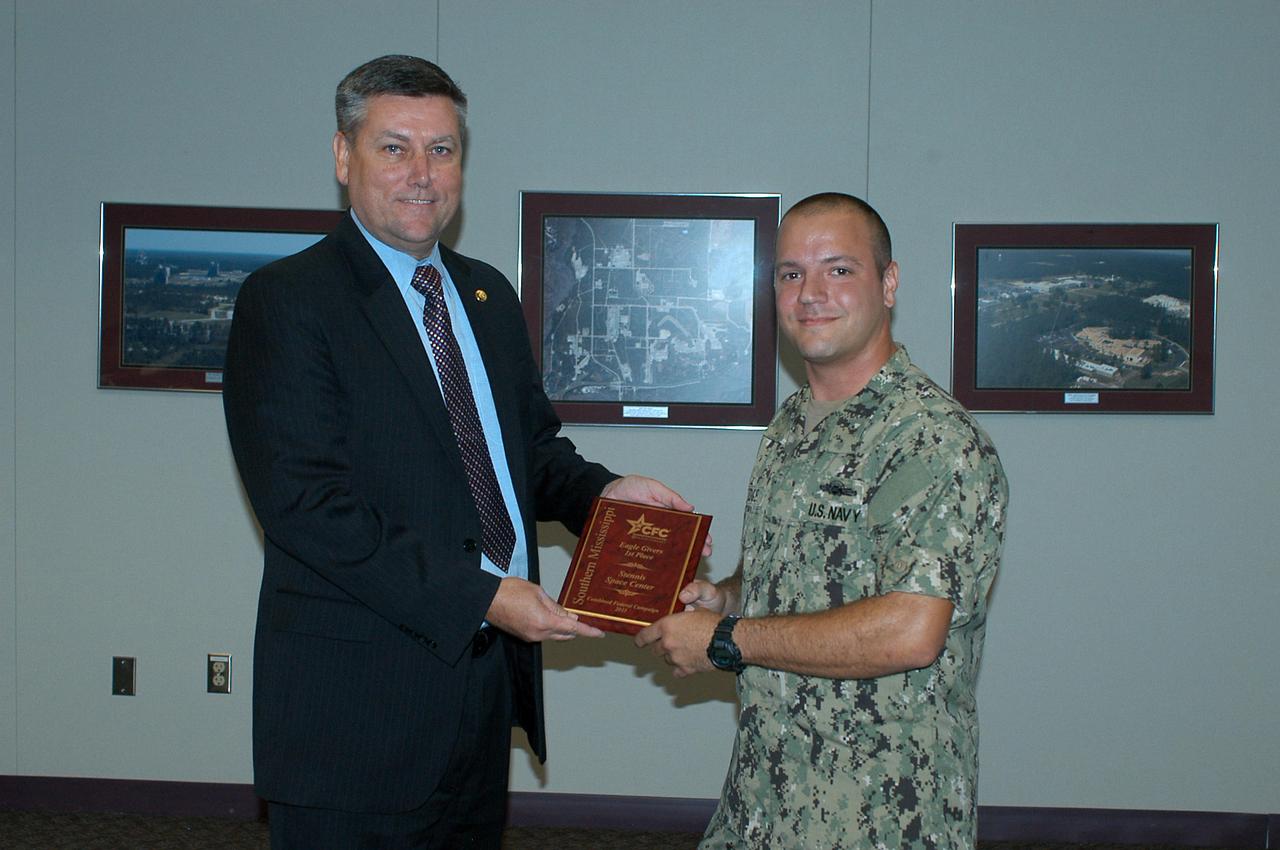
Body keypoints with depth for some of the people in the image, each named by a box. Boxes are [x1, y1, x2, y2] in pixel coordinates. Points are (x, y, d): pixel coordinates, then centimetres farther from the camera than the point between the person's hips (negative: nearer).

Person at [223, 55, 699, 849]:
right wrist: (478, 596, -22)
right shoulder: (287, 300, -10)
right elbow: (303, 501, -19)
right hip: (361, 700, -7)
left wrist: (601, 492, -2)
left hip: (489, 683, 7)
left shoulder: (491, 294, 14)